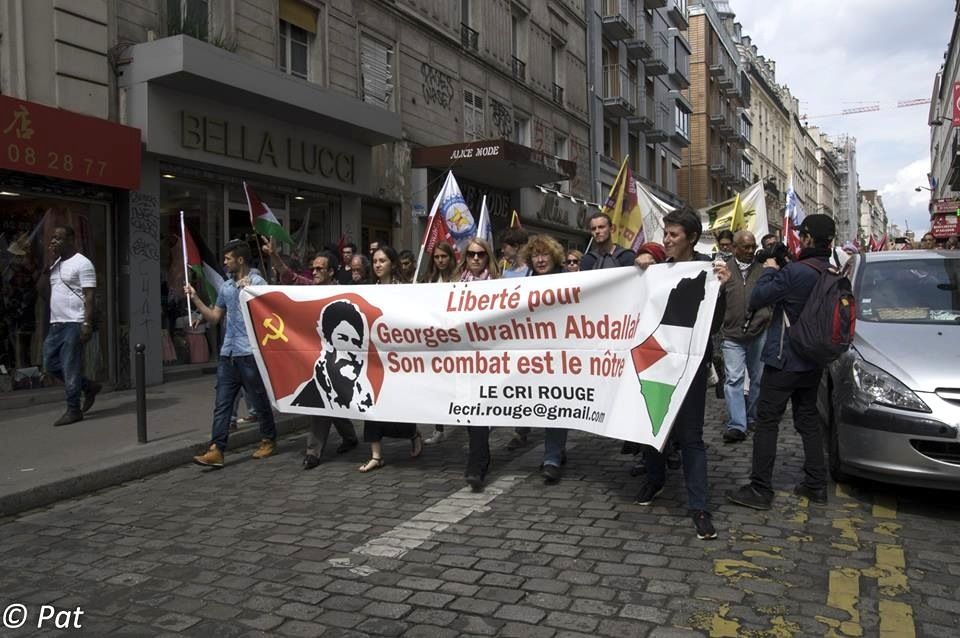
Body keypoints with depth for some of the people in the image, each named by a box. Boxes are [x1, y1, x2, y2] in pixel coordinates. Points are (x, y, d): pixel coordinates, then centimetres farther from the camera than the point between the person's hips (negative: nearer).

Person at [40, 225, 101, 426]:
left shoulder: (82, 263, -7)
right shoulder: (56, 264, 18)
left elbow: (90, 296, -14)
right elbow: (43, 290, 13)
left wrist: (88, 324, -21)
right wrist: (48, 265, 4)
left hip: (74, 324, -9)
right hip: (56, 324, 9)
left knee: (70, 368, -5)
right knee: (51, 364, 10)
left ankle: (74, 410, 4)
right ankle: (89, 387, 24)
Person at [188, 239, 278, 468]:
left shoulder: (257, 282, -5)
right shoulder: (225, 286, 15)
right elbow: (214, 318, 20)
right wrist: (195, 299, 13)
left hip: (250, 352, -6)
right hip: (227, 353, 7)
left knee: (259, 401, 6)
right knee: (222, 404, 1)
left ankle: (268, 441, 23)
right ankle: (216, 450, 0)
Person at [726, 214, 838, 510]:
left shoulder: (795, 272, -22)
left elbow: (756, 299, -15)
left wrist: (769, 270, 0)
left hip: (783, 360, -8)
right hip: (812, 362, 8)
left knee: (767, 421, -1)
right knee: (808, 420, 16)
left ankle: (760, 489, 3)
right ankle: (816, 485, 23)